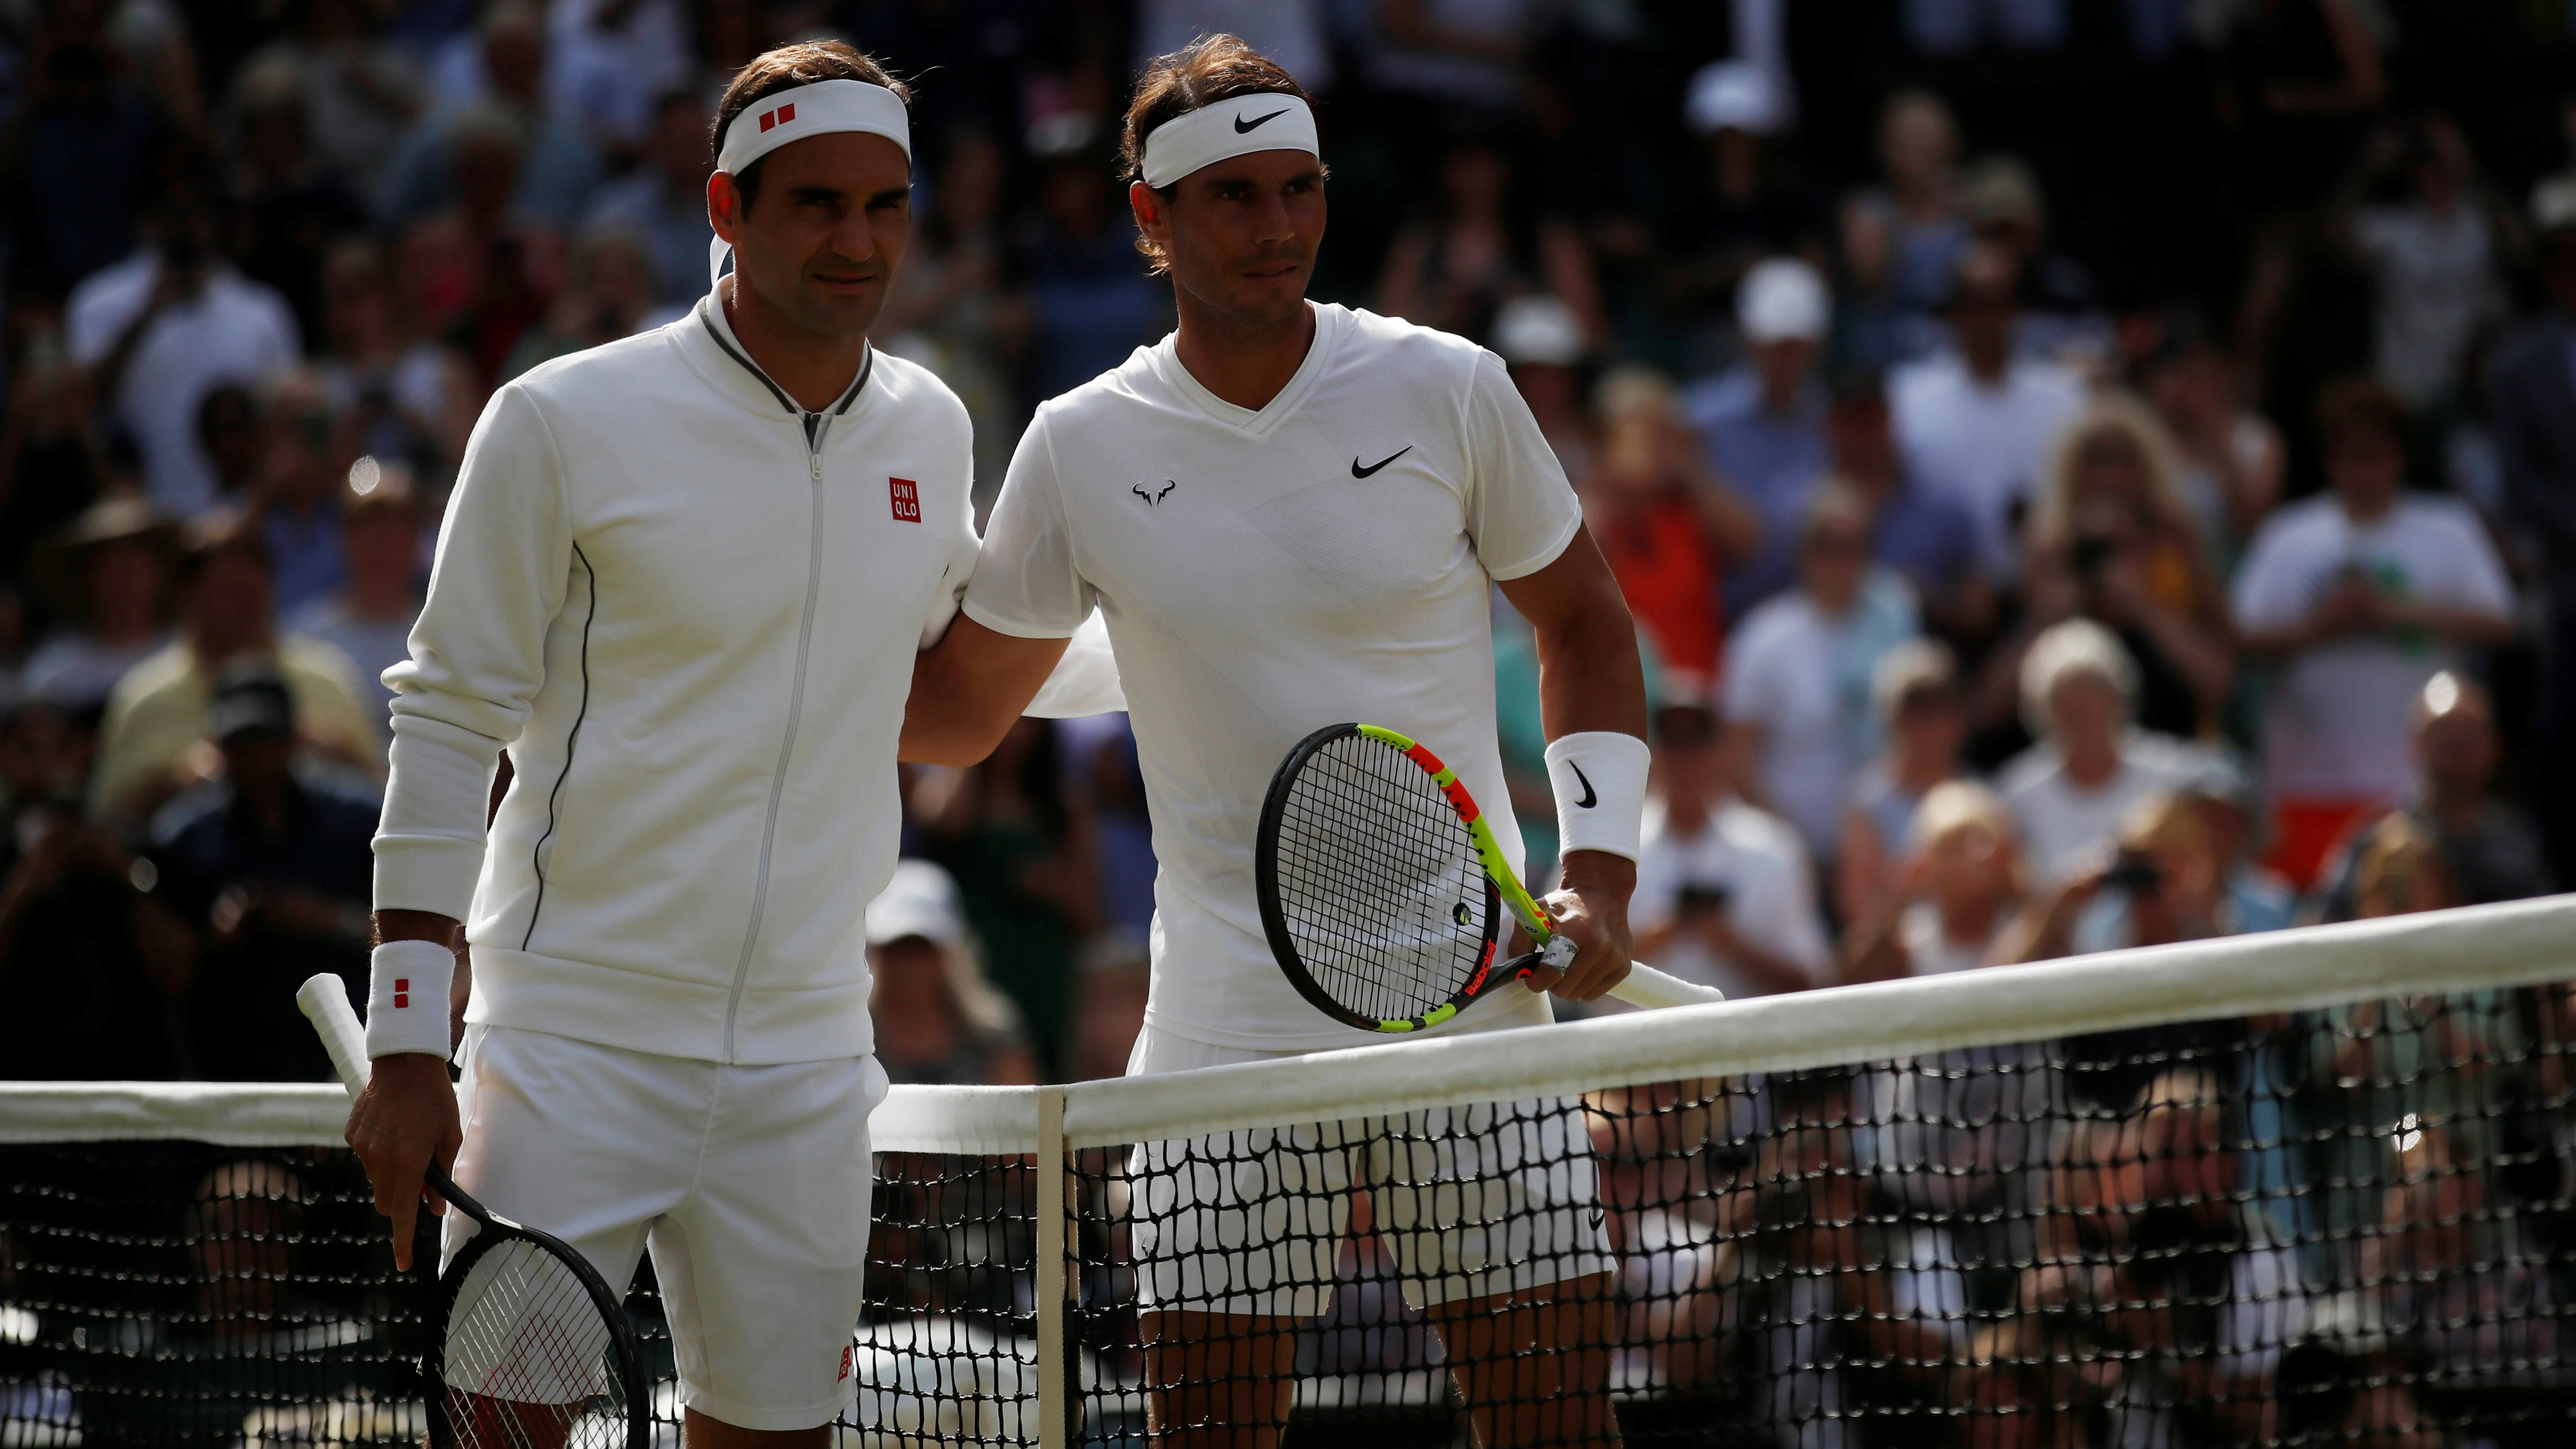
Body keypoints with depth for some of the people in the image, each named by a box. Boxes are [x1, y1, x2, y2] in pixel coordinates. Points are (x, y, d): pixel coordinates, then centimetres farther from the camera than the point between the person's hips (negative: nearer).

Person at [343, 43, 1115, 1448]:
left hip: (803, 1057, 5)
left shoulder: (929, 431, 8)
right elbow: (447, 724, -5)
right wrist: (406, 1048, -9)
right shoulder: (565, 421, -7)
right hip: (574, 1041, -5)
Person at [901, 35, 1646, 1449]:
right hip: (1227, 1027, 1)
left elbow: (1586, 627, 10)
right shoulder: (1082, 447, 2)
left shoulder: (1446, 390, -1)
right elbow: (955, 707, 14)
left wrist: (1598, 869, -2)